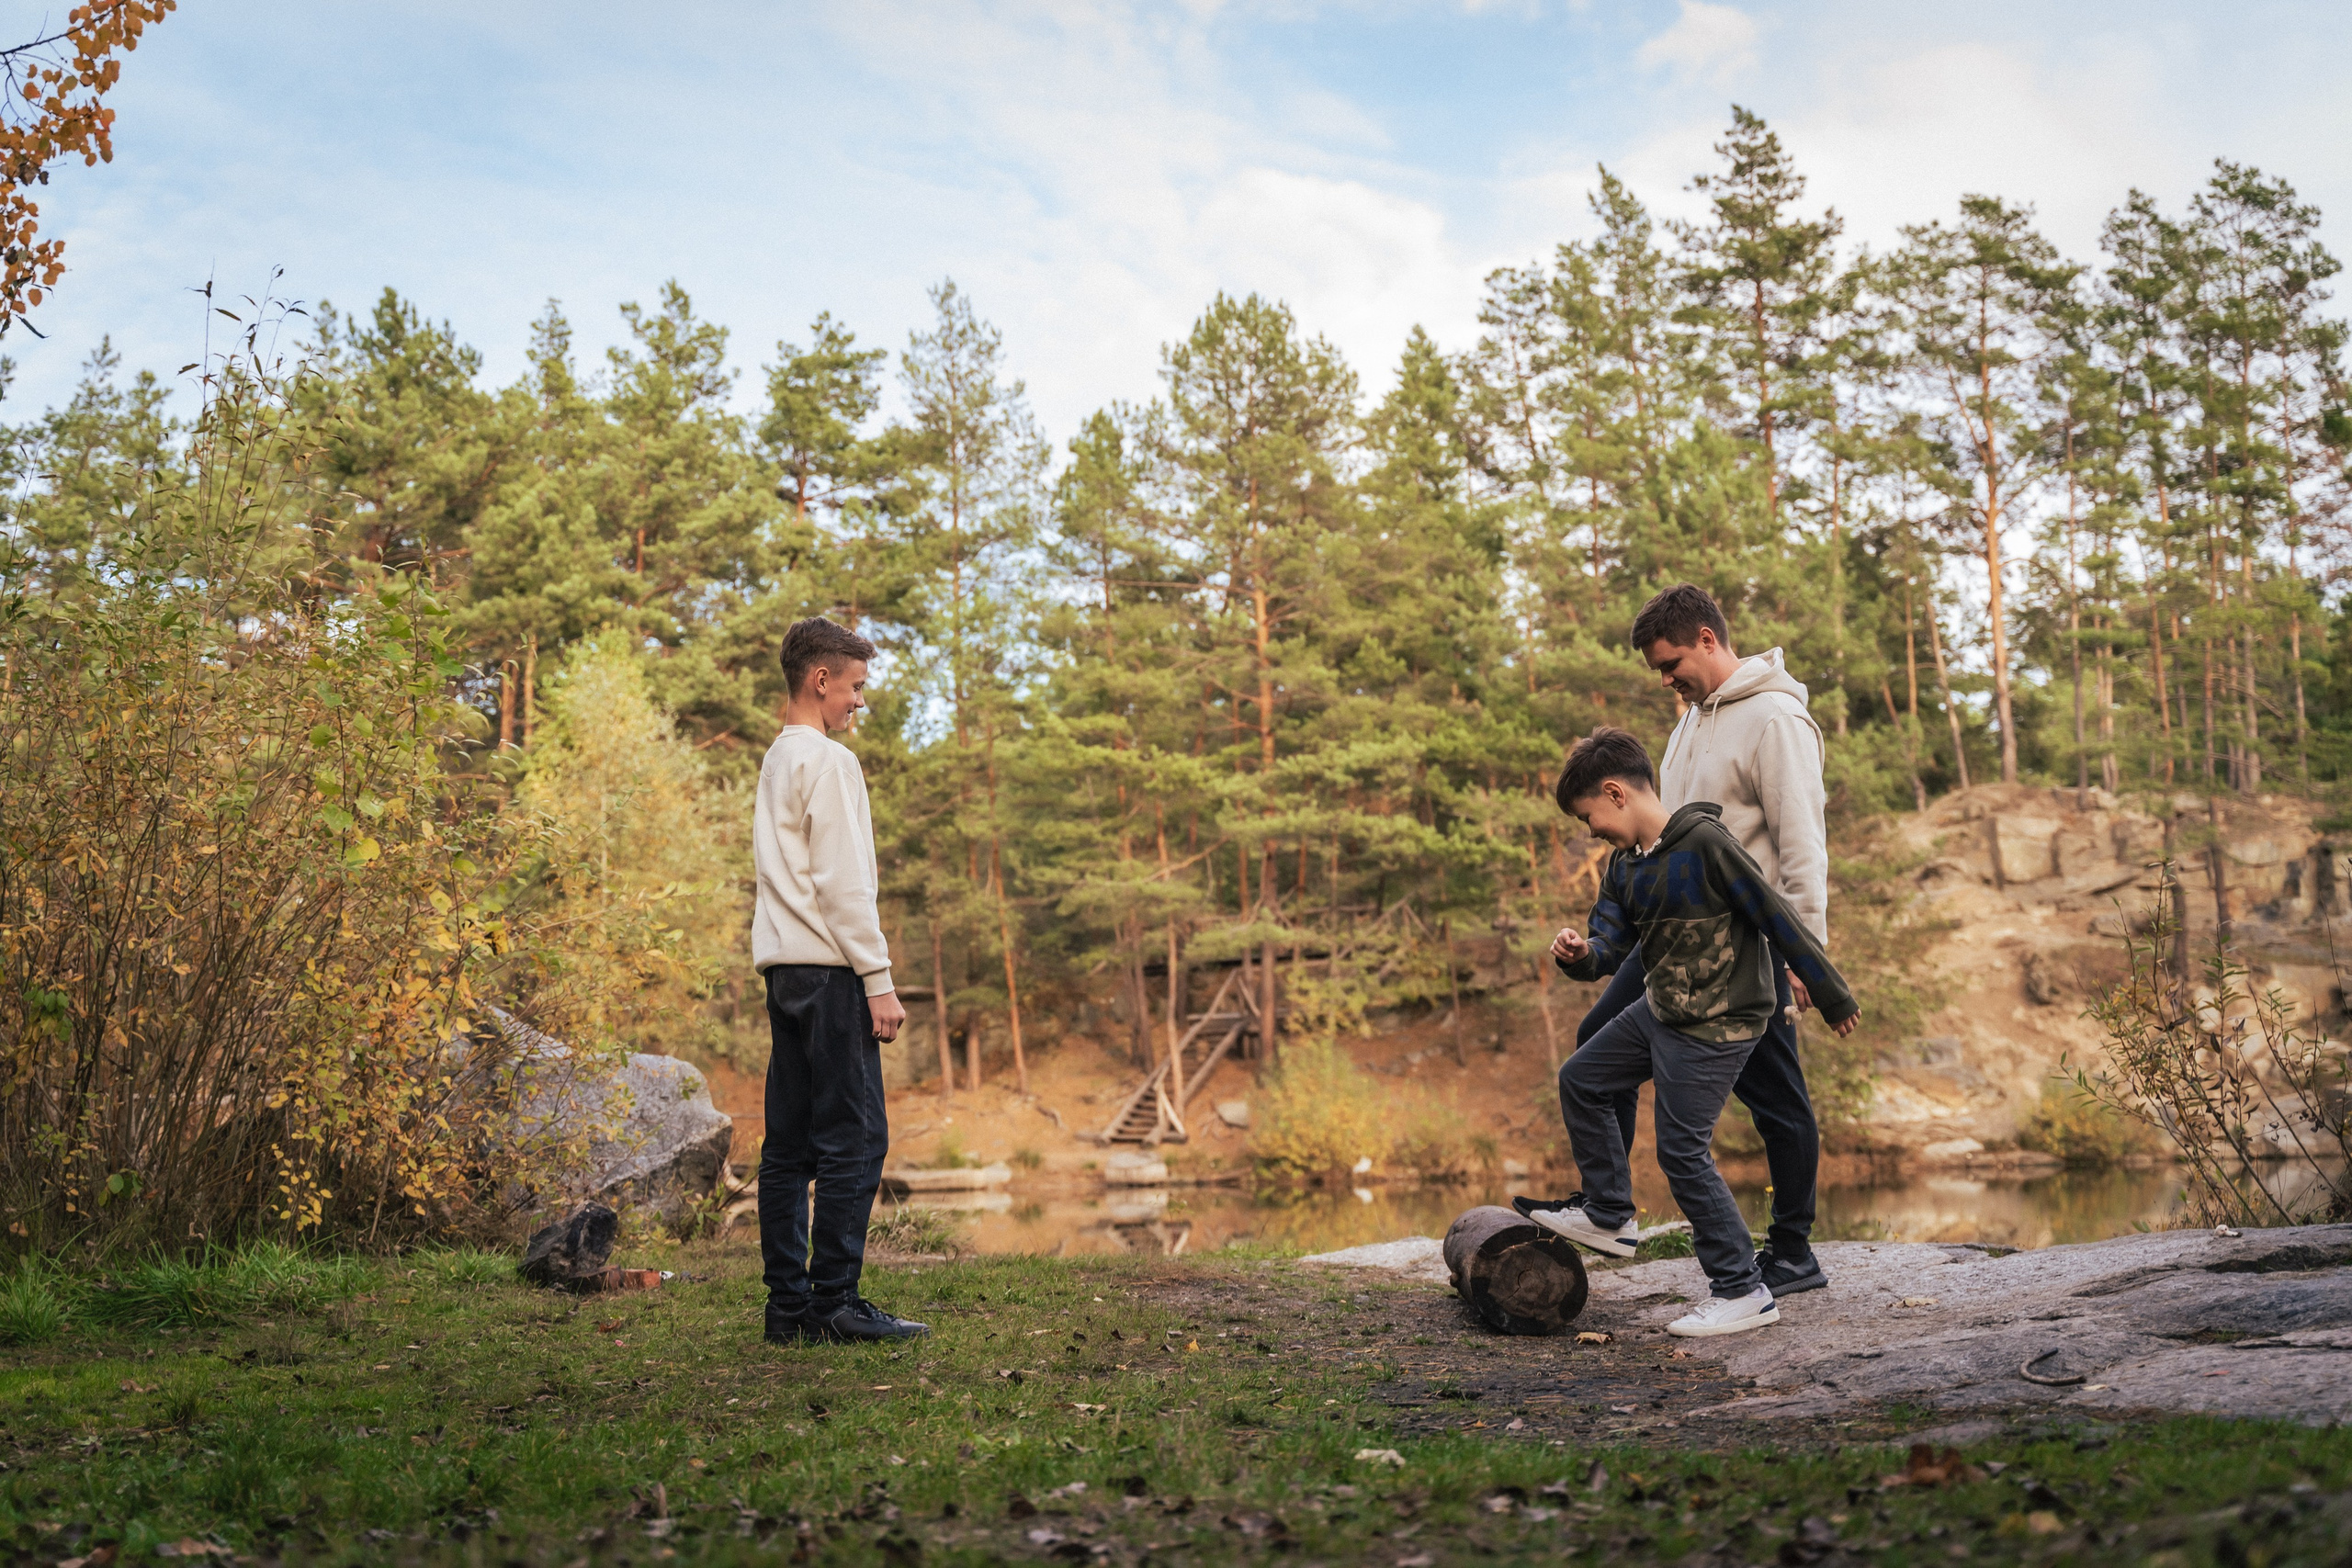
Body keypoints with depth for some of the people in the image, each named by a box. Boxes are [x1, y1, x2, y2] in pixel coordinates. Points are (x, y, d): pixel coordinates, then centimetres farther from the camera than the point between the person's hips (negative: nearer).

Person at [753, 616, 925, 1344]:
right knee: (853, 1138, -7)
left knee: (790, 1142, 8)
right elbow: (843, 884, -15)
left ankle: (788, 1304, 11)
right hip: (828, 970, -10)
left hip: (784, 969, 10)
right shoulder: (828, 762, -9)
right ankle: (835, 1302, -7)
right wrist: (879, 981, -13)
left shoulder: (776, 761, 20)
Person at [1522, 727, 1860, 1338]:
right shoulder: (1626, 866, 6)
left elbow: (1777, 916, -18)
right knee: (1580, 1080, 17)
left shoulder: (1704, 841, -22)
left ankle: (1743, 1291, 4)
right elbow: (1611, 944, 3)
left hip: (1716, 1025, -10)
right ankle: (1609, 1215, 30)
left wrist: (1832, 996, -11)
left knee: (1682, 1150, -8)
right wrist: (1580, 954, -22)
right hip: (1658, 1009, 10)